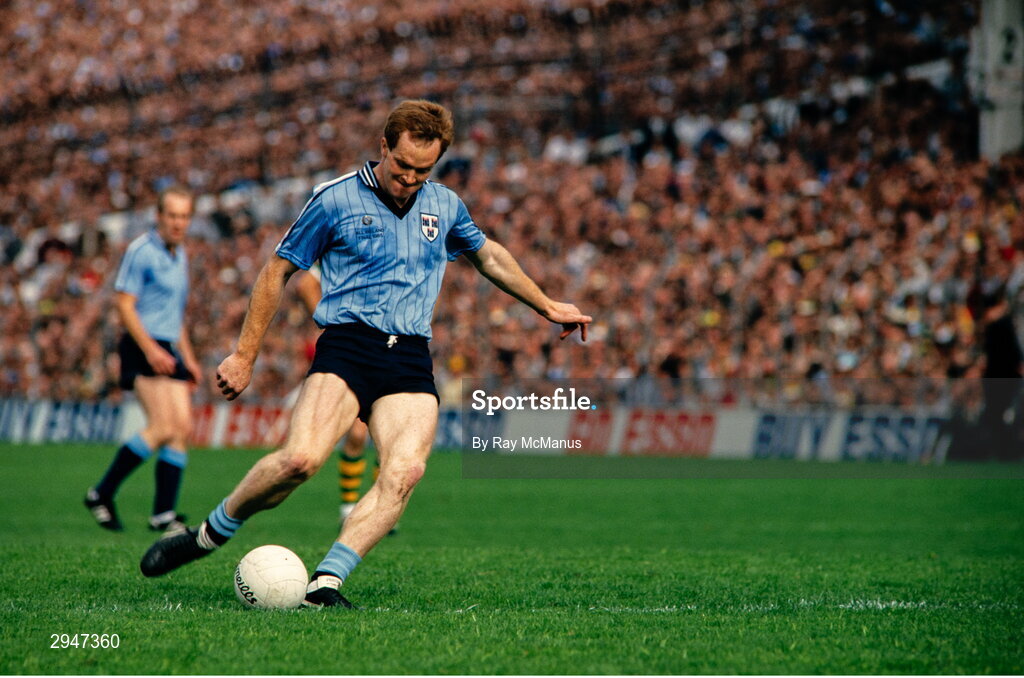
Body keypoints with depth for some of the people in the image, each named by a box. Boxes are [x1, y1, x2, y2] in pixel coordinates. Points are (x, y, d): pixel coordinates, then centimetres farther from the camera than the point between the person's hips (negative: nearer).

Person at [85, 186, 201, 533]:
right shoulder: (141, 251, -7)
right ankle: (102, 494, -7)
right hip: (143, 348, -8)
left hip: (169, 350, 8)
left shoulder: (180, 256, 19)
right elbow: (124, 303, -13)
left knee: (182, 428, -3)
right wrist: (150, 349, -20)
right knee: (164, 427, -18)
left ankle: (164, 513, 0)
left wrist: (188, 357, 24)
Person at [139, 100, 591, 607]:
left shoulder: (445, 205, 15)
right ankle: (208, 535, -4)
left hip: (411, 361, 4)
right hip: (348, 343, -4)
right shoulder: (335, 199, 2)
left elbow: (488, 255, 35)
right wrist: (244, 355, 9)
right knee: (301, 457, -27)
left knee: (406, 470, -25)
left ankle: (326, 582, -26)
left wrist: (547, 306, 40)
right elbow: (277, 272, 10)